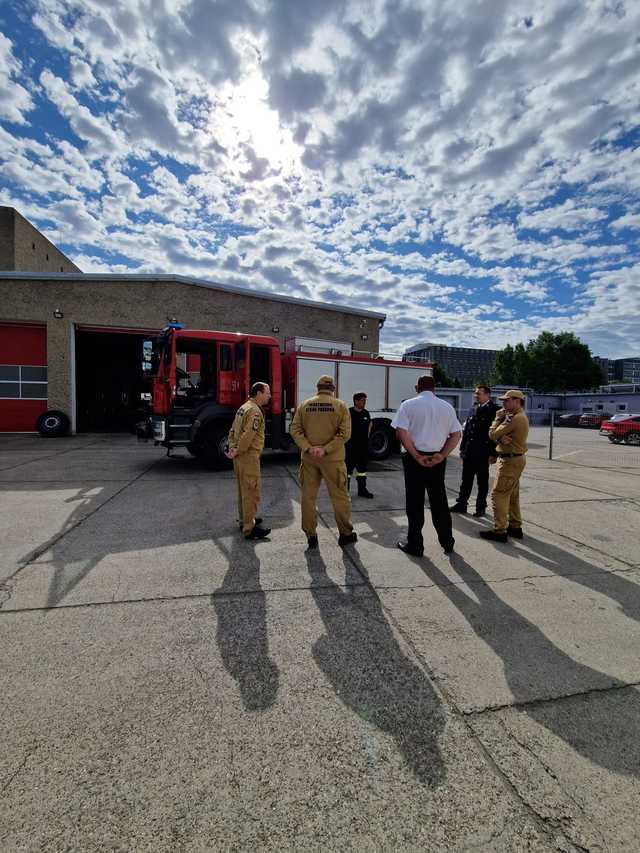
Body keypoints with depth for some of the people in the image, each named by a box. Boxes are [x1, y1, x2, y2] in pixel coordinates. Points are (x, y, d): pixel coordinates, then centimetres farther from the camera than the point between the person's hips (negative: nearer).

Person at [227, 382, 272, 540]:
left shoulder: (243, 407, 15)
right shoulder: (255, 411, -17)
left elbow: (233, 431, 15)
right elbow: (248, 435, -25)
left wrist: (232, 447, 4)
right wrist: (237, 451, -15)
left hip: (240, 457, 10)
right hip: (249, 456, -10)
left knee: (243, 490, 20)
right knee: (251, 492, -4)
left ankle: (245, 519, 33)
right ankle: (249, 529, 1)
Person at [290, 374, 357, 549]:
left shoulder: (304, 405, 5)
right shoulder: (340, 406, -3)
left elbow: (295, 429, -3)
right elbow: (345, 433, -13)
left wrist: (308, 448, -11)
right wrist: (326, 449, -15)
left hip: (308, 458, 3)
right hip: (332, 459, -2)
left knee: (308, 496, 12)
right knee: (339, 496, 10)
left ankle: (311, 536, 18)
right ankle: (345, 535, 19)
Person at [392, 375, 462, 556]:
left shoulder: (408, 405, -3)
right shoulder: (447, 407, 7)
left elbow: (401, 432, -13)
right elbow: (456, 435, 2)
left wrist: (416, 455, -11)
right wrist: (442, 455, -3)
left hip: (414, 458, -3)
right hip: (438, 459, 3)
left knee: (415, 502, 6)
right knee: (439, 501, 16)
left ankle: (415, 545, 13)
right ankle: (447, 542, 26)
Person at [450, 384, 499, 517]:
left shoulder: (494, 410, -9)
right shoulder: (474, 409, 11)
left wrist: (493, 454, -15)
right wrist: (462, 448, 11)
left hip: (483, 453, -6)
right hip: (469, 451, 6)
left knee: (482, 481, 8)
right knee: (466, 479, 13)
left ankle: (481, 507, 20)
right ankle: (461, 504, 22)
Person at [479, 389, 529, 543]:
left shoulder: (514, 418, -21)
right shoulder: (520, 416, 15)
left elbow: (493, 434, -18)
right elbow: (496, 435, 5)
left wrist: (498, 418, -4)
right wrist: (501, 438, -18)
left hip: (510, 460, -11)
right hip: (516, 458, 11)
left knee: (499, 495, -7)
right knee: (512, 495, 17)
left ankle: (499, 531, -3)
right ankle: (515, 527, 27)